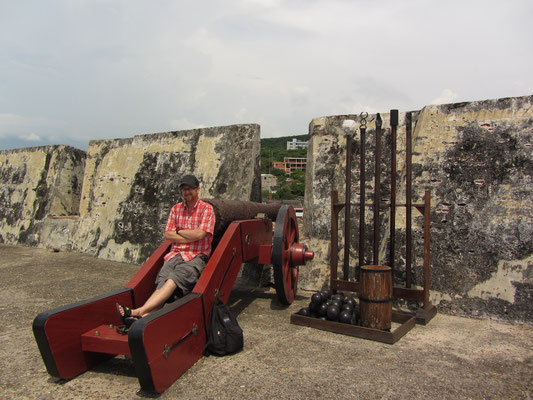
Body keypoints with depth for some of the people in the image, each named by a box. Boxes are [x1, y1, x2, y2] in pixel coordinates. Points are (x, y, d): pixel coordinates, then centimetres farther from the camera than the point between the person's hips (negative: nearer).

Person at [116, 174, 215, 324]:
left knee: (172, 281, -29)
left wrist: (178, 231, 3)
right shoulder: (176, 208, 18)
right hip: (174, 255, 5)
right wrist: (190, 237, -2)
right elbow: (168, 235, 9)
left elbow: (199, 234, -11)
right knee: (161, 285, -22)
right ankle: (144, 316, -43)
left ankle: (138, 311, -43)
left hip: (195, 257, -4)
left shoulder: (206, 208, 3)